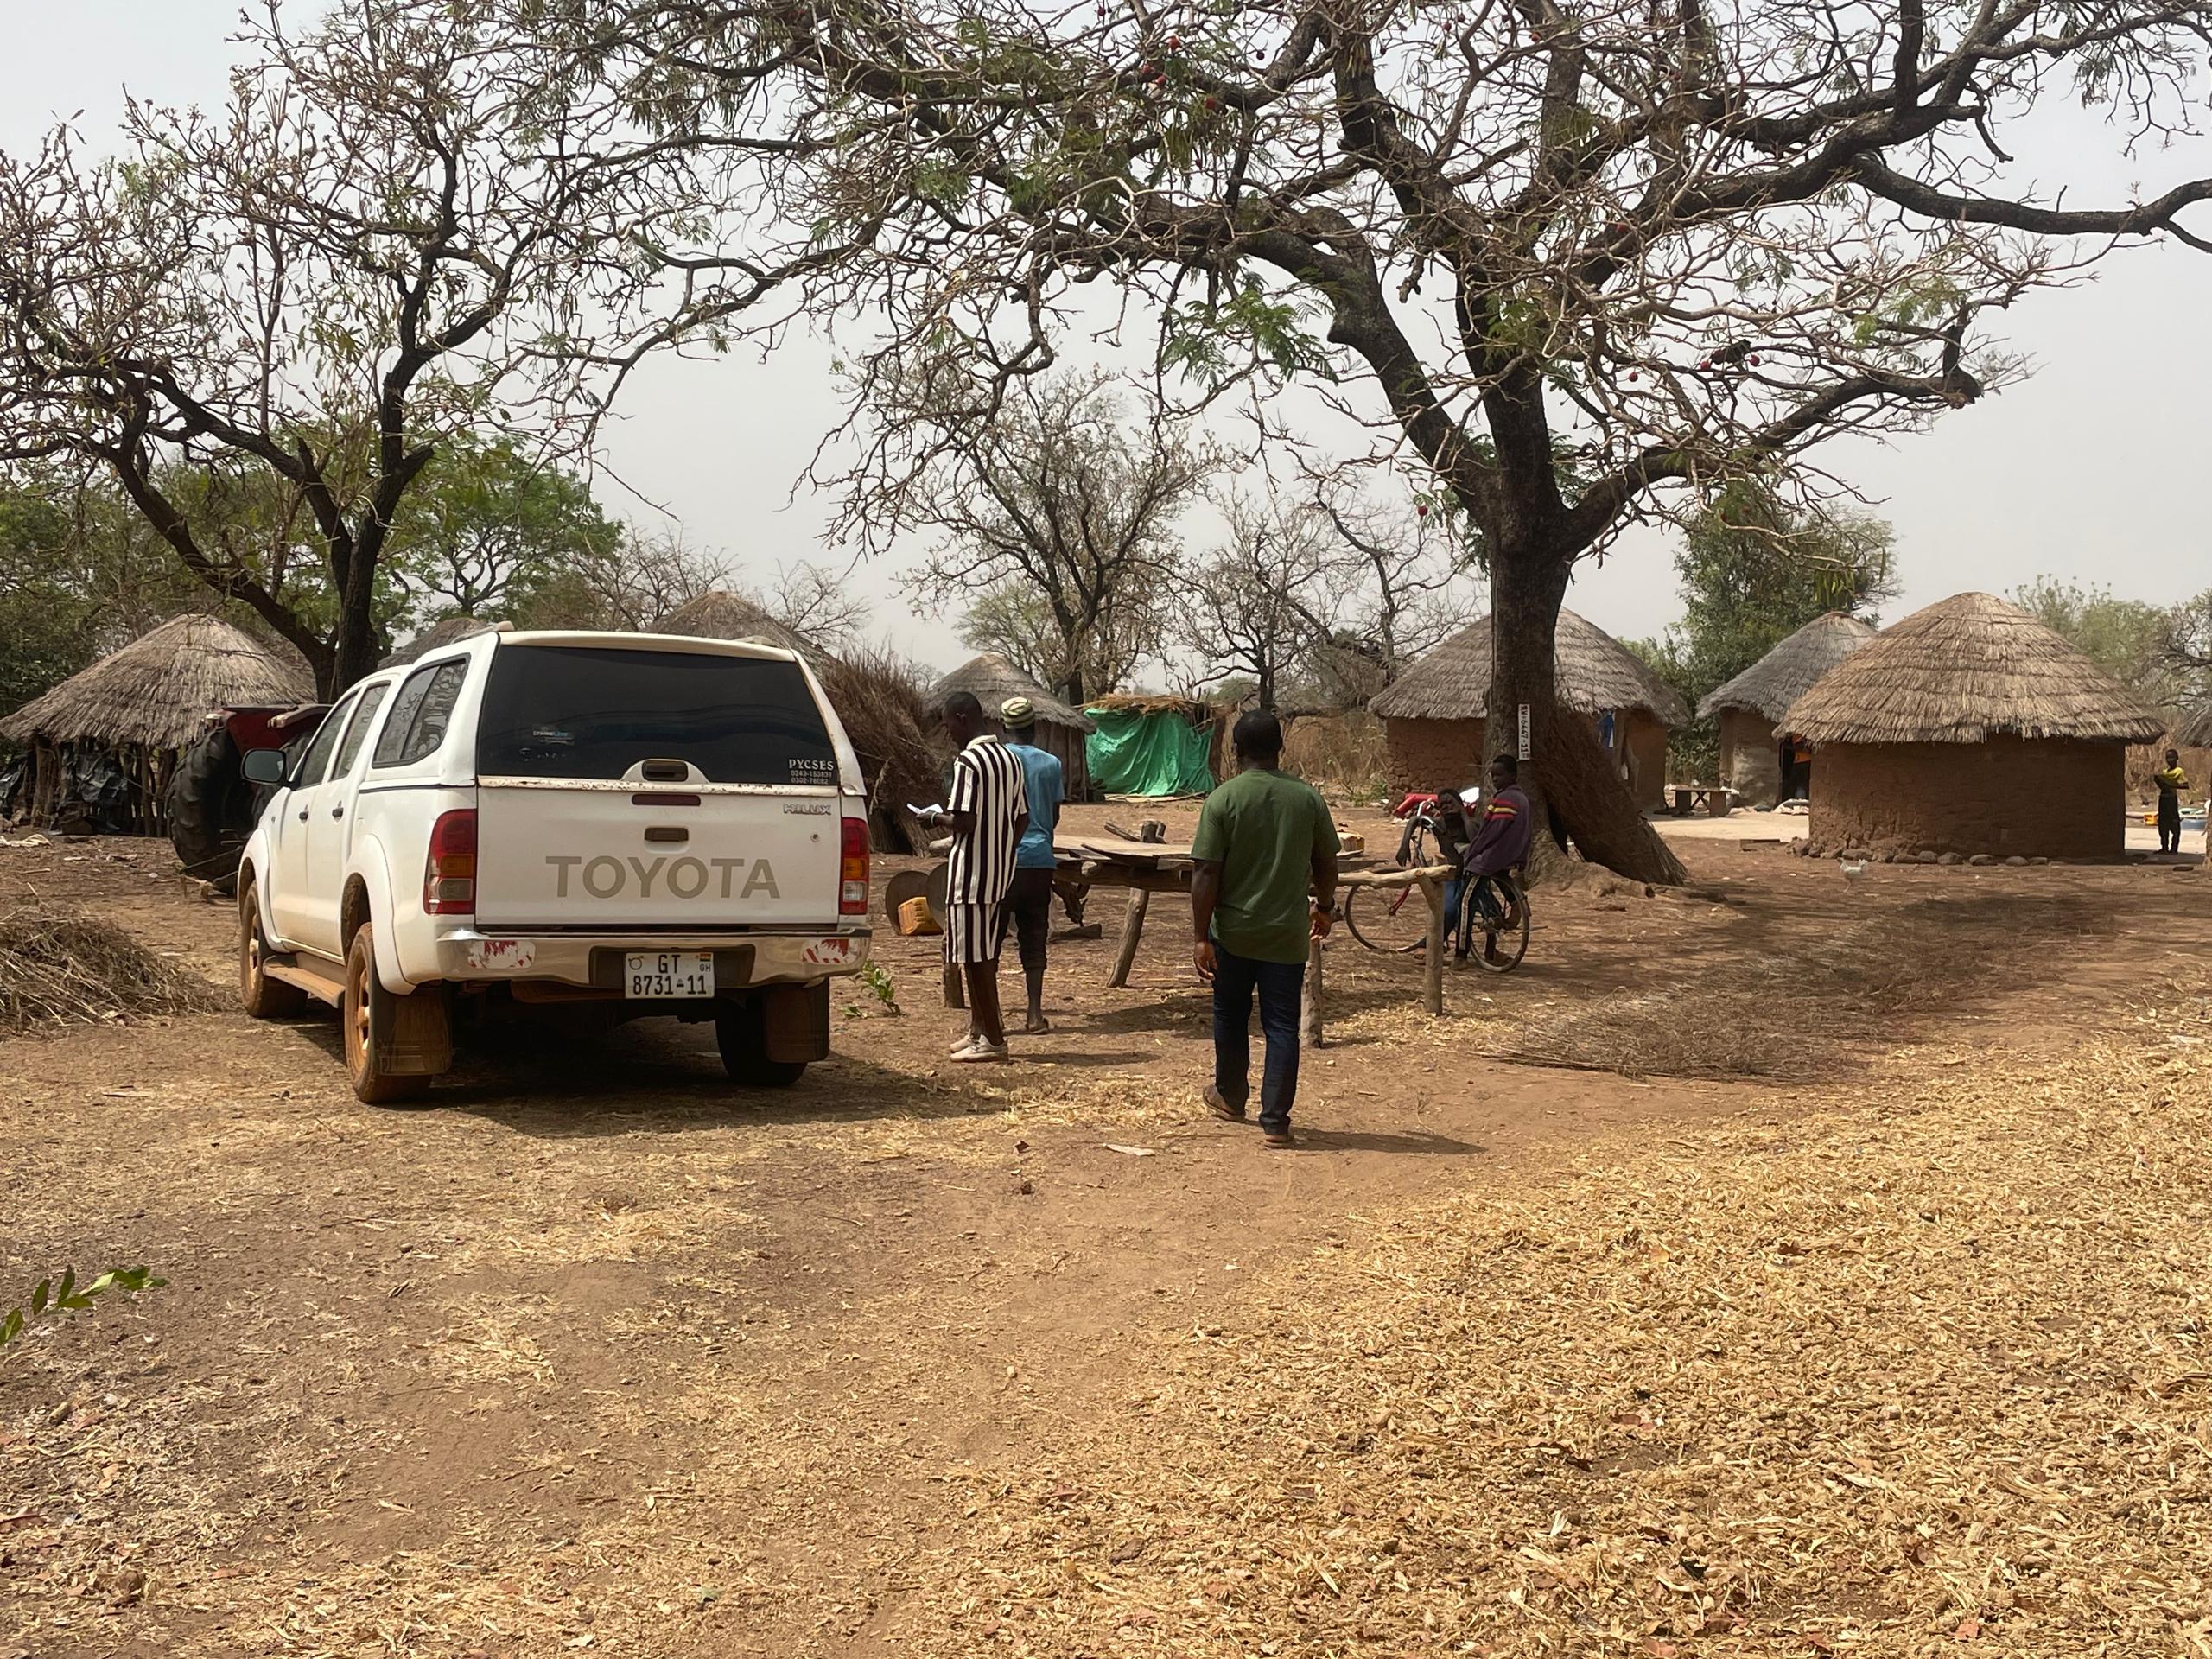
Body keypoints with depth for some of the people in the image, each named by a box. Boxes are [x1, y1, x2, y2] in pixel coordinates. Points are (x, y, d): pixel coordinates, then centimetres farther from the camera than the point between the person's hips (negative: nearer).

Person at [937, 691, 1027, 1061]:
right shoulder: (1009, 758, 10)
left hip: (971, 873, -9)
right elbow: (1022, 818, 13)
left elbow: (965, 822, -23)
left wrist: (942, 816, -2)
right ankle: (979, 1028, 24)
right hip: (1001, 872, 9)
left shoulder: (968, 761, -16)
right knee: (983, 954, 17)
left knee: (976, 957, -2)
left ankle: (993, 1039, 1)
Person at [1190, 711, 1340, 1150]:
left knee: (1230, 1018, 18)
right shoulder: (1307, 798, -2)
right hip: (1287, 933, 1)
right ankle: (1275, 1120, 1)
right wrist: (1324, 905, 24)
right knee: (1282, 1026, 4)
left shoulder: (1223, 800, -10)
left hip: (1234, 932, -1)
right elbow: (1325, 863, 7)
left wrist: (1200, 936, -9)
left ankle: (1230, 1097, 35)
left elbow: (1207, 873, -13)